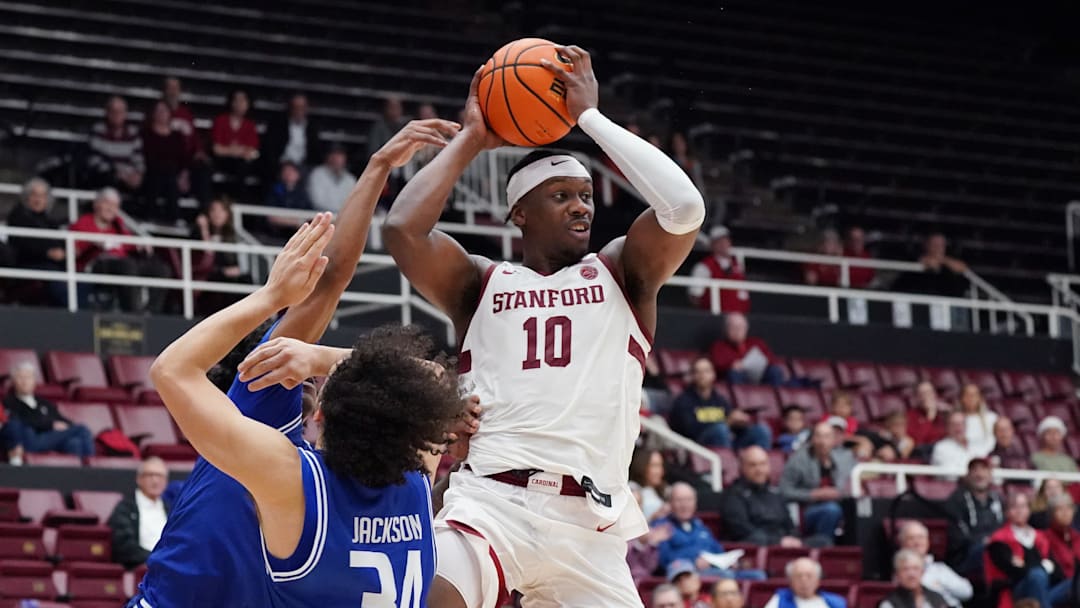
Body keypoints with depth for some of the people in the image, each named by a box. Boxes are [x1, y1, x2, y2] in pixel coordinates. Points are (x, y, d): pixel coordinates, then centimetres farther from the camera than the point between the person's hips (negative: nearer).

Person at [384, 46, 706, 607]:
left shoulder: (621, 272, 15)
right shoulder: (481, 283, 13)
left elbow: (684, 208, -5)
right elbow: (403, 229, -5)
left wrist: (590, 116, 3)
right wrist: (470, 140, 7)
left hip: (589, 524, 2)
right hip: (490, 503, -2)